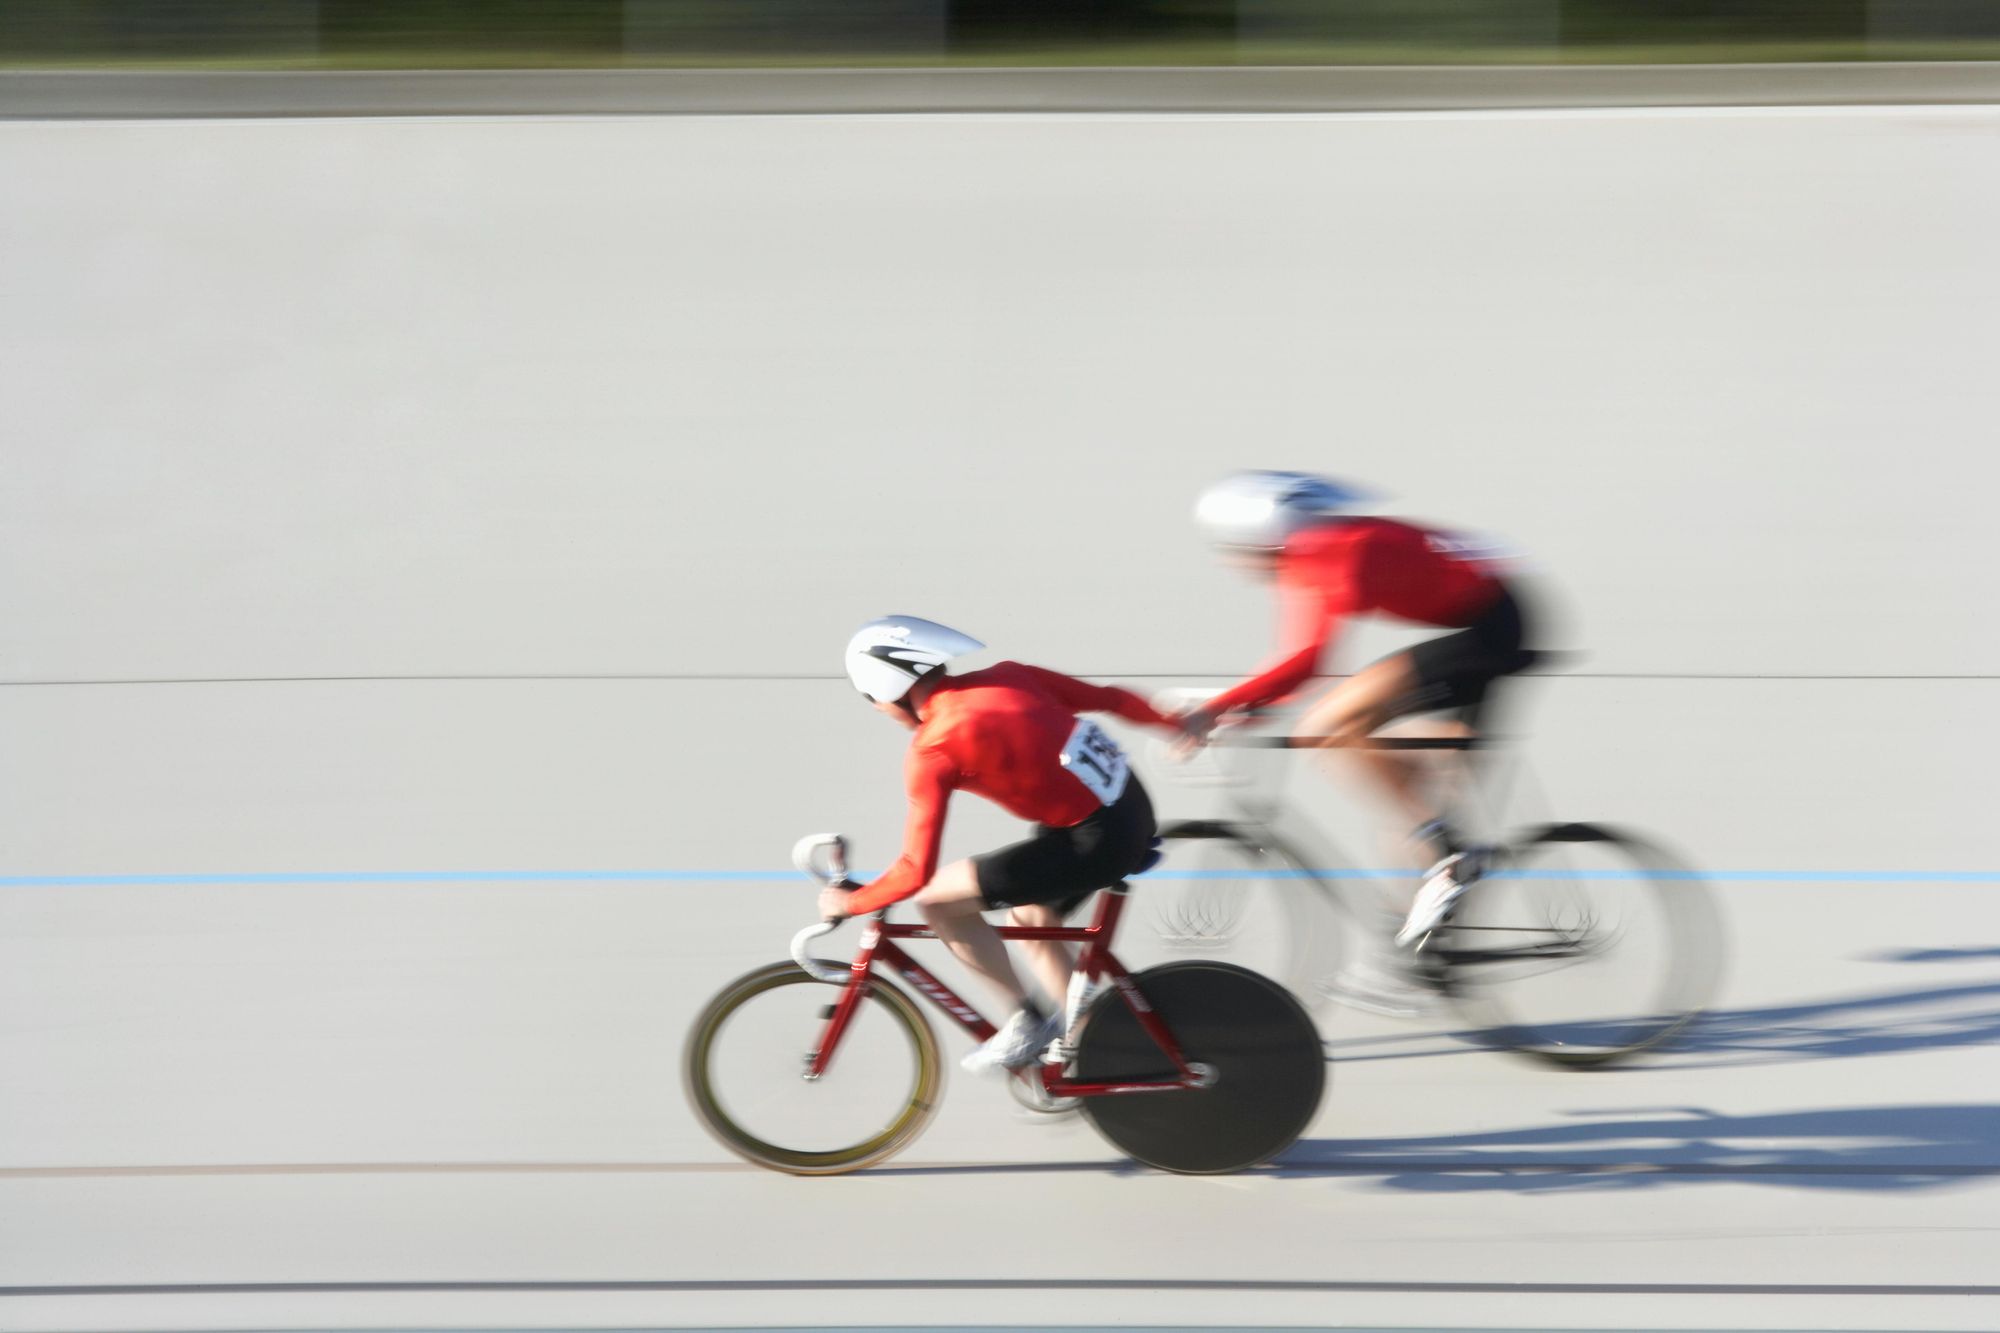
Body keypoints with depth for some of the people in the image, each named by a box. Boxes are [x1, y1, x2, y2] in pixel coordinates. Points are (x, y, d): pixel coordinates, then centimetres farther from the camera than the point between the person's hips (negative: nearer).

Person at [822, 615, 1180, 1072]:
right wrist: (1175, 726, 32)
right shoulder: (1005, 676, 7)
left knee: (937, 900, 1)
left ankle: (1026, 1022, 12)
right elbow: (1111, 699, 14)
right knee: (1031, 919, 29)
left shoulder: (932, 751, -12)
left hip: (1097, 843, -8)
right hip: (1134, 808, 8)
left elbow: (916, 872, -13)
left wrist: (849, 903, 5)